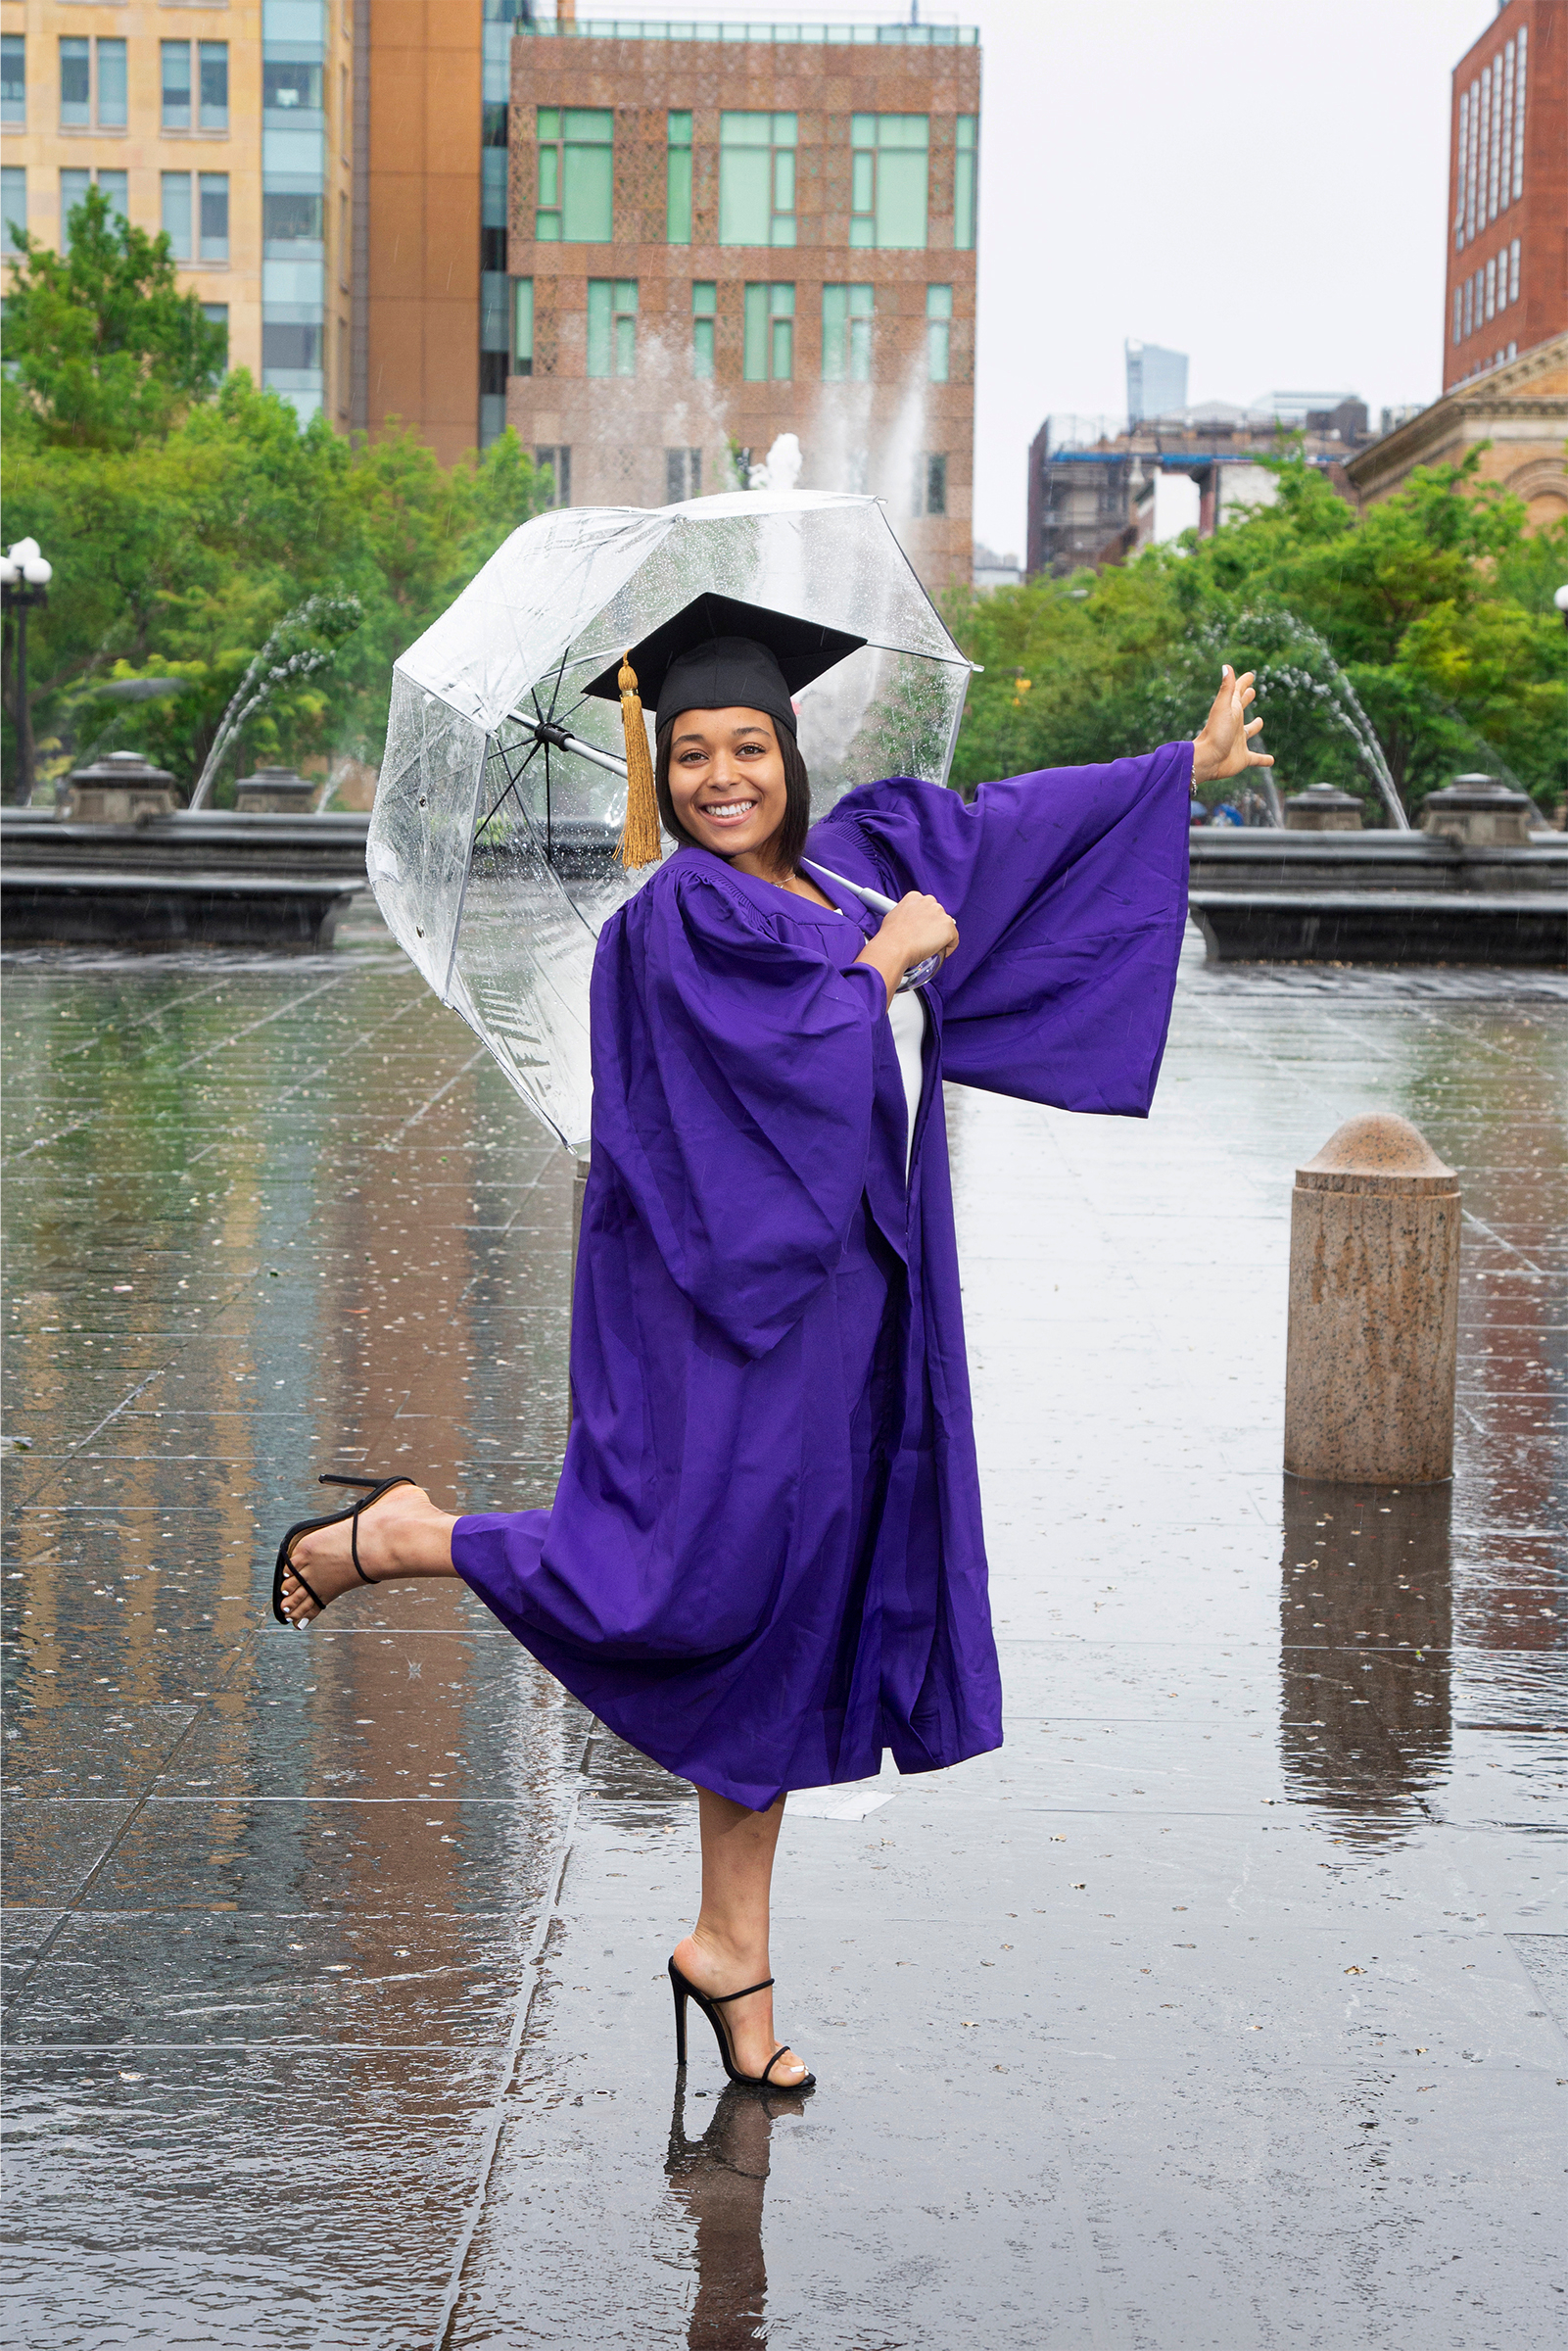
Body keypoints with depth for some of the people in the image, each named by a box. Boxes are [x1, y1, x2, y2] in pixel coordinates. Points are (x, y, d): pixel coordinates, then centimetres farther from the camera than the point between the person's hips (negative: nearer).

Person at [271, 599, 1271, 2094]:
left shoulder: (854, 857, 11)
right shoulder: (681, 914, -11)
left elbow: (1006, 823, 22)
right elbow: (788, 1056, -22)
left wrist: (1189, 766, 29)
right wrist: (885, 958, -6)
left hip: (832, 1298, 7)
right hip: (721, 1304, -7)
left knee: (780, 1630, 8)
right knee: (703, 1588, -12)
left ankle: (733, 1955, 16)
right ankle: (392, 1539, 9)